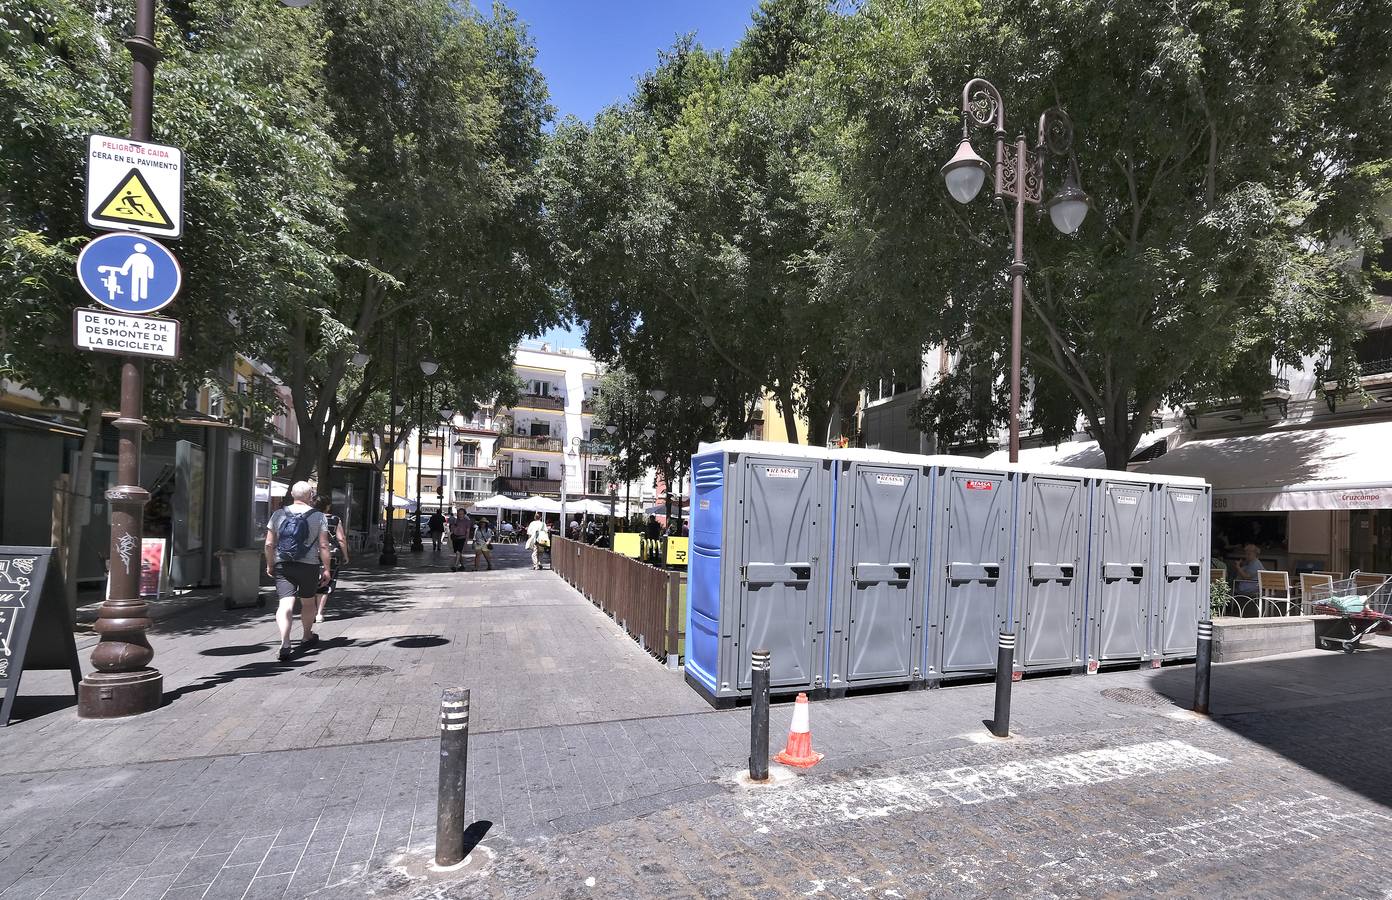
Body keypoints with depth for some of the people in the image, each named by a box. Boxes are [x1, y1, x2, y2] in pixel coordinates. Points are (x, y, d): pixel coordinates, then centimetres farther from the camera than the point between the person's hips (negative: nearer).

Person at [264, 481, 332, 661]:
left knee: (285, 603, -4)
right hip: (309, 565, -1)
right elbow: (323, 546, -8)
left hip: (282, 565, 1)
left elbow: (269, 544, 2)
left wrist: (269, 565, 14)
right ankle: (307, 636, 36)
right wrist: (327, 569, -1)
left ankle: (285, 642, -21)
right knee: (308, 602, 18)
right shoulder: (318, 516, -6)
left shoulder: (278, 514, 1)